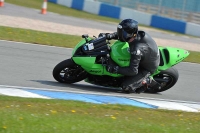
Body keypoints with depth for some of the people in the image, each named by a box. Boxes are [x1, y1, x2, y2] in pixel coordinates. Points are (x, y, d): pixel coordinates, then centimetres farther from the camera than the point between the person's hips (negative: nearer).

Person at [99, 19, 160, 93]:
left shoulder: (136, 50, -40)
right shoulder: (139, 34, -16)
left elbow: (133, 71, -37)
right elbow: (120, 34, 5)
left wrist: (115, 69, -35)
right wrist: (108, 36, -9)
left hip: (146, 69, -8)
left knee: (126, 87, -15)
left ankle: (147, 81, 1)